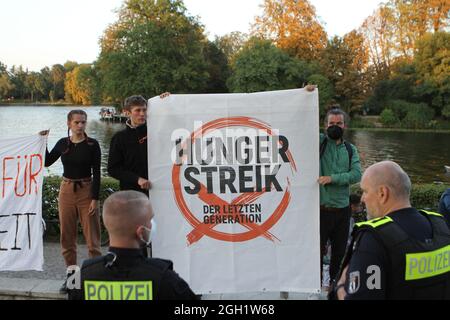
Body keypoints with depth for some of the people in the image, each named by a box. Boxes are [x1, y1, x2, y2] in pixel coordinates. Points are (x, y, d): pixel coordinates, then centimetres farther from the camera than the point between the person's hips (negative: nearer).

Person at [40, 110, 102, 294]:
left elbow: (96, 173, -7)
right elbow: (47, 162, 11)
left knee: (92, 236, -1)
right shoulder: (63, 143, 4)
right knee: (67, 236, 8)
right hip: (66, 190, 4)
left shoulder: (92, 144, -6)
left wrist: (95, 198, -12)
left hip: (87, 190, -4)